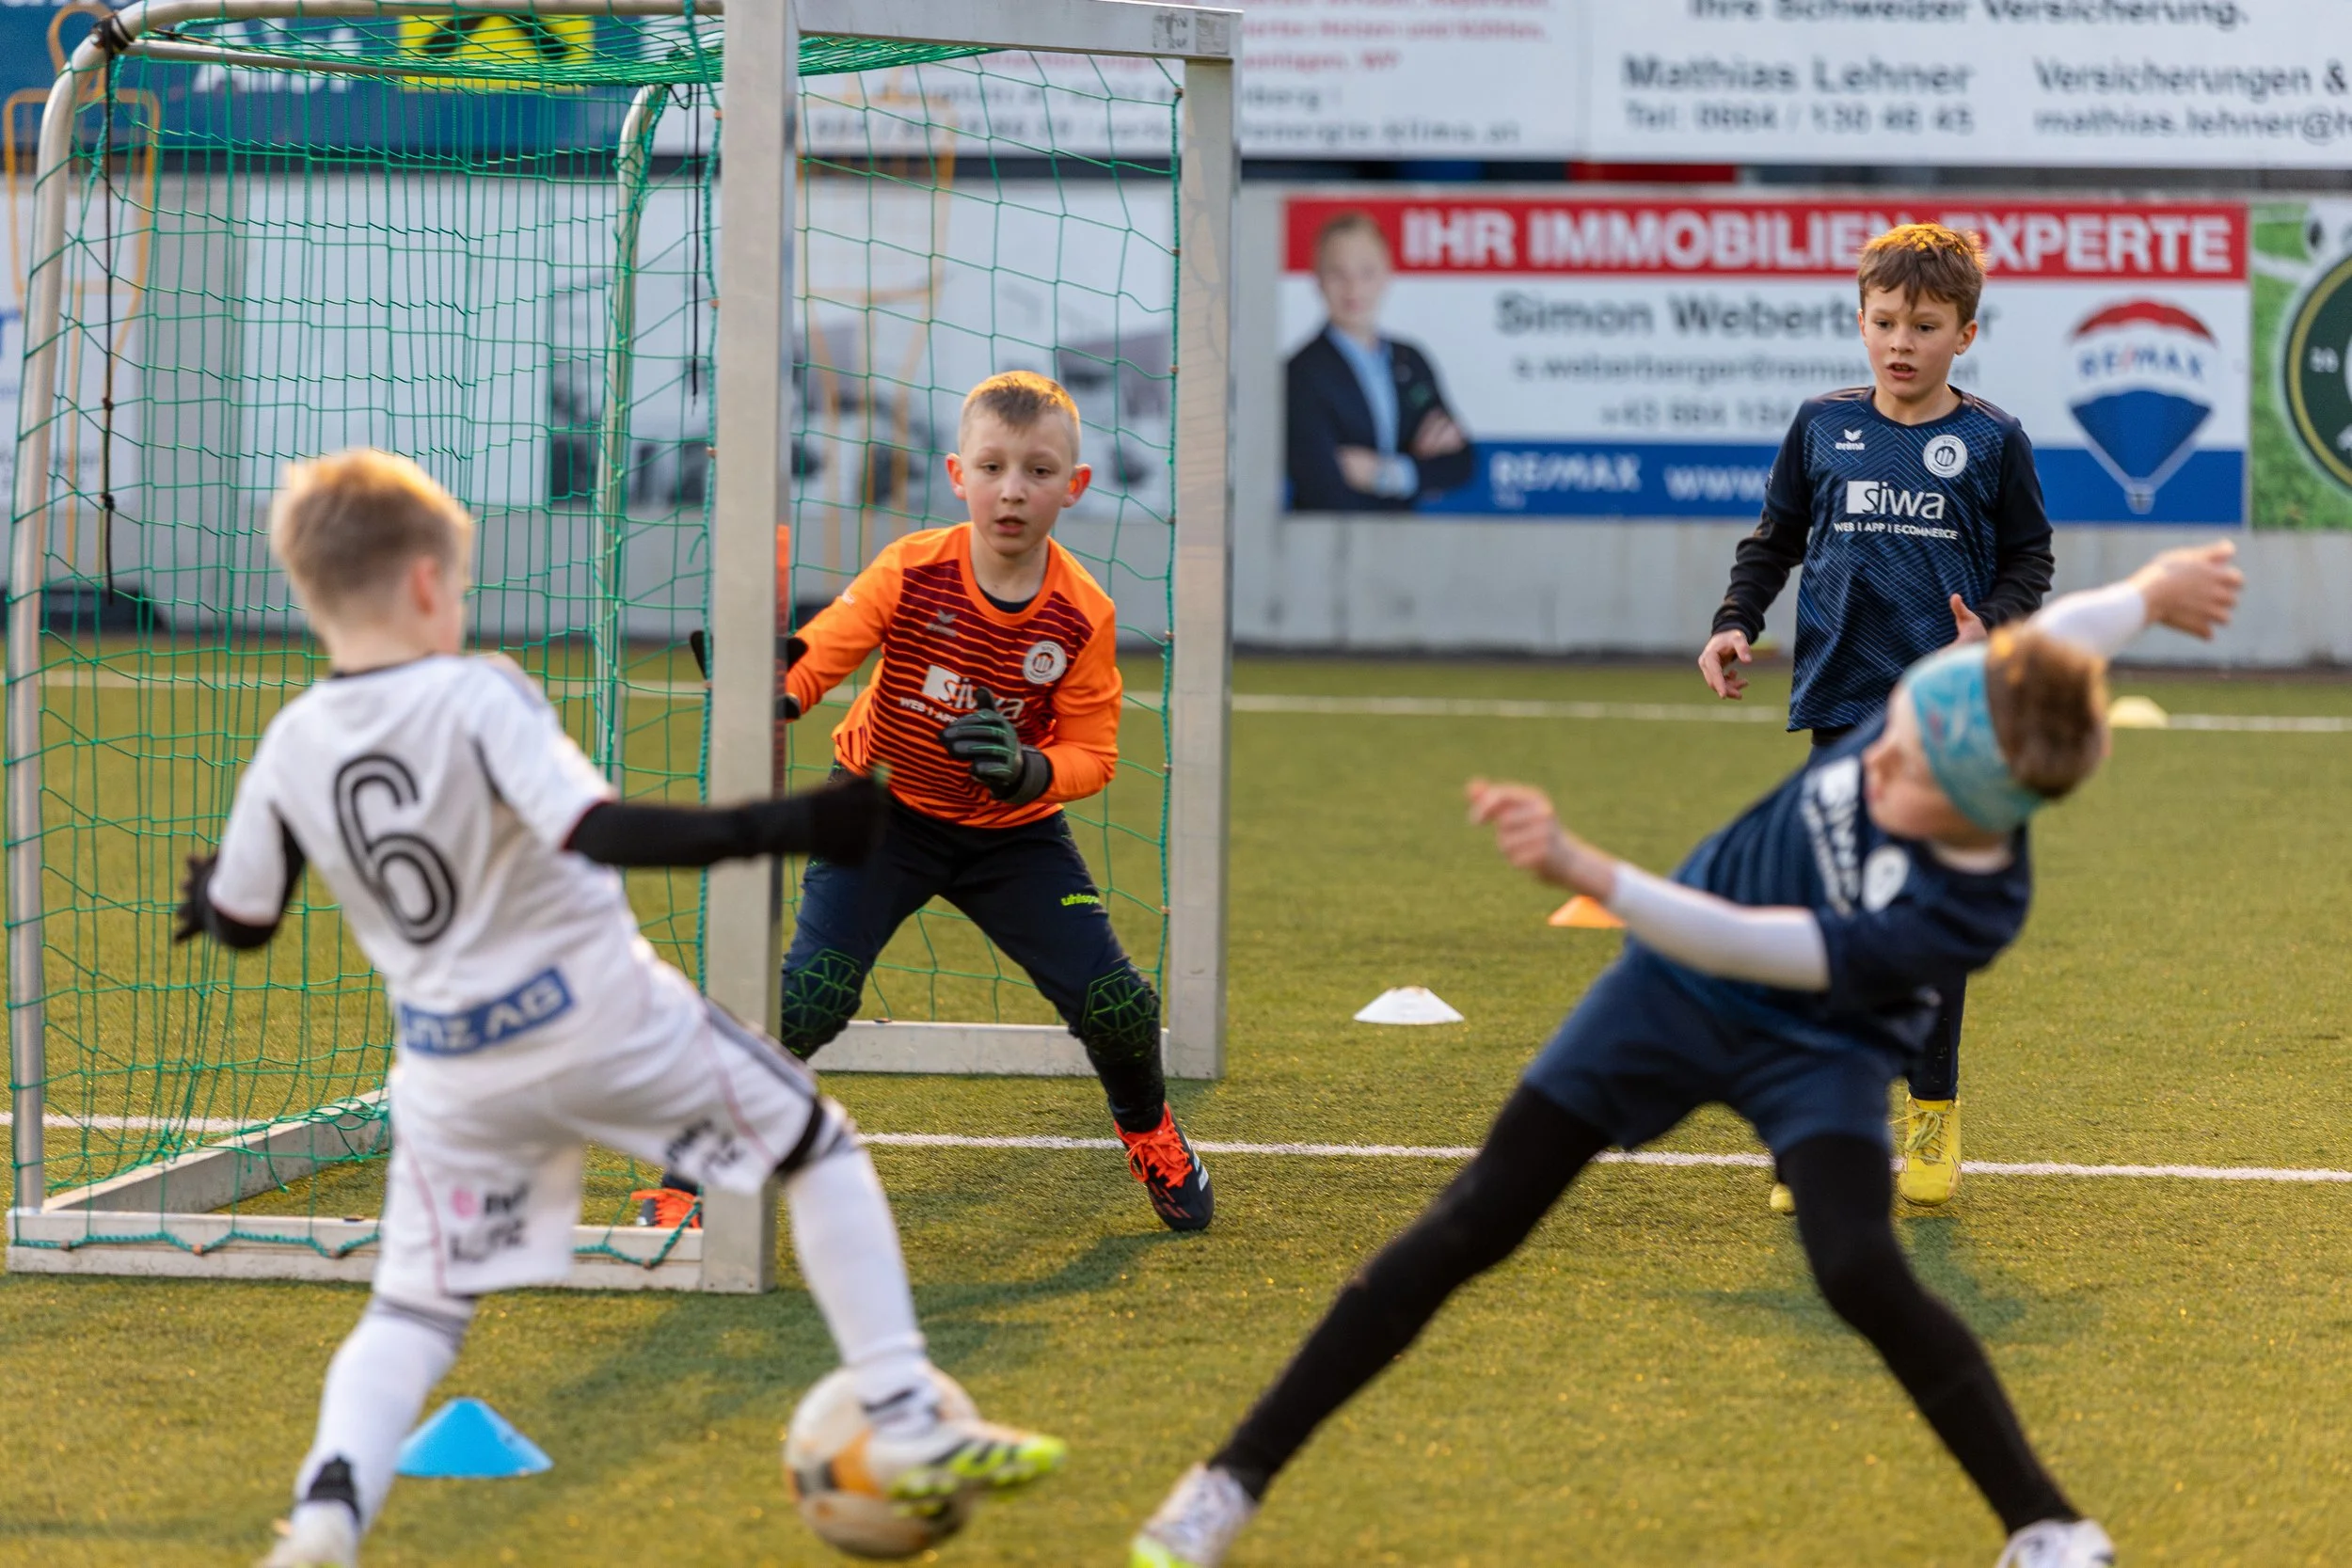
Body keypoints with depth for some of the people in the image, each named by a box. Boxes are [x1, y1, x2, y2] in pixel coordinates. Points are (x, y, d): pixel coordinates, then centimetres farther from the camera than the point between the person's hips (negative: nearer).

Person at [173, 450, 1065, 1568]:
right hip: (605, 1019, -4)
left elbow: (238, 925, 6)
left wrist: (211, 892, 30)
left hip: (452, 1074, 4)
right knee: (823, 1150, 16)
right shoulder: (477, 697, -18)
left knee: (413, 1315, 14)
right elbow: (597, 832, -31)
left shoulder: (288, 751, -3)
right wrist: (788, 829, -34)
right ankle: (906, 1427, 13)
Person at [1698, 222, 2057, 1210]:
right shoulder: (1822, 428, 6)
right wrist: (1736, 625, -2)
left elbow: (2029, 560, 7)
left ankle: (1934, 1113, 16)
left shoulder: (1991, 443, 2)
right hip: (1844, 708, 1)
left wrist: (1992, 626, -12)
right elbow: (1773, 541, 13)